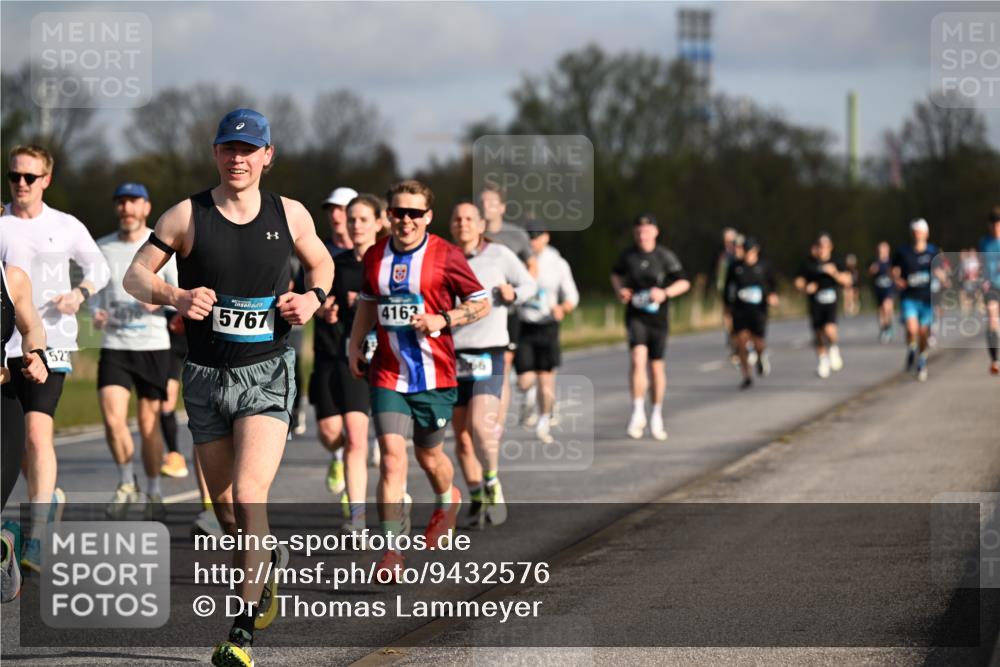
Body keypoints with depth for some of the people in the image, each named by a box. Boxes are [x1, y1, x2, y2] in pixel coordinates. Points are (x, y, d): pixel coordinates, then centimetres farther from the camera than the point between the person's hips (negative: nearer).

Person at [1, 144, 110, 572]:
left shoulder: (66, 227, 4)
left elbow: (98, 267, 17)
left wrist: (80, 293, -2)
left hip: (50, 341, -2)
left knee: (38, 431, -16)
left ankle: (37, 537, -17)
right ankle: (48, 497, 39)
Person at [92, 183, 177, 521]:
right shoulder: (103, 248, 7)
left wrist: (160, 299, -25)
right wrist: (97, 313, -4)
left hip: (153, 345, -2)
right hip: (114, 345, 2)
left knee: (148, 423, 2)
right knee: (113, 418, -13)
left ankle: (154, 493, 19)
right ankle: (126, 483, 9)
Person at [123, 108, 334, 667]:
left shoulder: (290, 215, 1)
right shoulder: (187, 216, -3)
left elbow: (322, 262, 19)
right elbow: (135, 274, 1)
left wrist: (314, 298, -2)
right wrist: (175, 296, -19)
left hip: (267, 373, -2)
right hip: (207, 375, 2)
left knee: (248, 495, -18)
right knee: (224, 503, 10)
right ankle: (270, 563, 43)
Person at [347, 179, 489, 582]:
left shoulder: (445, 256, -6)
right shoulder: (375, 257, 5)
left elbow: (481, 304, 0)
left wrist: (443, 320, -15)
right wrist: (355, 345, 12)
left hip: (434, 374, -2)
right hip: (388, 374, 2)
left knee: (429, 456, 14)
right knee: (391, 455, -12)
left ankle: (447, 501, 49)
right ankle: (392, 550, -12)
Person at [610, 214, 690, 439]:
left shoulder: (665, 256, -5)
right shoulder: (627, 255, 1)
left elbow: (684, 283, 0)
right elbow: (616, 274, 21)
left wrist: (665, 293, -17)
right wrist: (619, 290, 2)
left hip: (658, 317, 0)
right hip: (635, 316, 0)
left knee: (656, 366, 8)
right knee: (637, 359, -21)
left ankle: (656, 417, 24)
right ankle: (638, 413, -16)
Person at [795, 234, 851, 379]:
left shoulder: (836, 263, 3)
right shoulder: (808, 264, 3)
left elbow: (846, 280, -5)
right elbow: (799, 282, 6)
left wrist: (834, 273, -21)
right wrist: (806, 288, -15)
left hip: (832, 303, -2)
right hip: (815, 305, 2)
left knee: (830, 329, -24)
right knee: (818, 334, 6)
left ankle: (833, 348, 8)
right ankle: (823, 361, 27)